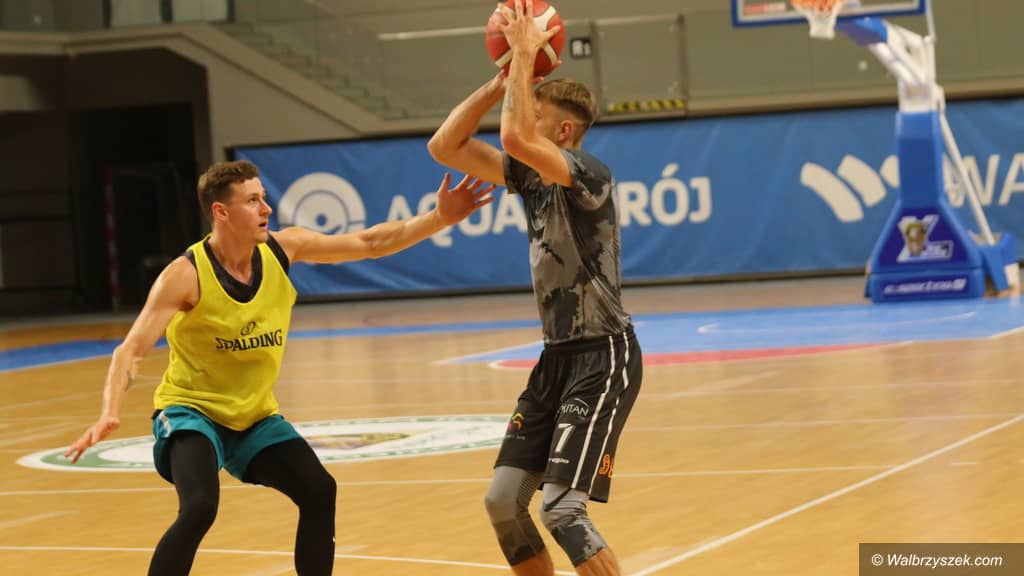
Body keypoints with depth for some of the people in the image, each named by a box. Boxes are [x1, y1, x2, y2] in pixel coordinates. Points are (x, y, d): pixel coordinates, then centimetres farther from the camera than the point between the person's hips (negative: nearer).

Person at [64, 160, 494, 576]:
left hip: (254, 417, 6)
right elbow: (132, 349, -27)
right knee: (199, 508, -29)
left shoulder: (282, 249, -8)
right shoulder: (186, 276, -23)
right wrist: (110, 414, -44)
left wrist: (439, 219, -14)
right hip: (191, 411, -6)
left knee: (319, 492, -2)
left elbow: (368, 243, -3)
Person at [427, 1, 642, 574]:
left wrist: (526, 54, -23)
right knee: (504, 501, 6)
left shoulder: (590, 175, -18)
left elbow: (515, 138, -35)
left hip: (603, 358, -9)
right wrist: (500, 80, -1)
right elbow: (444, 147, 6)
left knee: (562, 507, -17)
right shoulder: (530, 175, 7)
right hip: (557, 355, 9)